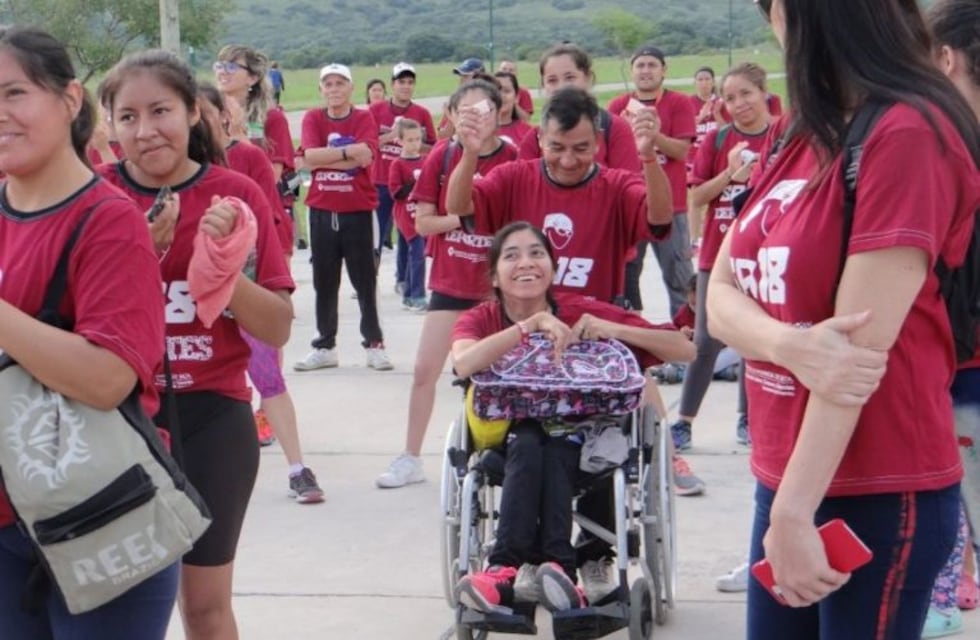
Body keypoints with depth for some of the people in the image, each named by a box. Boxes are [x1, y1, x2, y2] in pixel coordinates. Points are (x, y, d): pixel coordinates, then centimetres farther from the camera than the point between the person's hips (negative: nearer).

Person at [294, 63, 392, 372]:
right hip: (322, 211, 2)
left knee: (365, 279, 2)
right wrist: (348, 152, -13)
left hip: (358, 211, -2)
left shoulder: (364, 119, 1)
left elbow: (366, 155, -15)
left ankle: (374, 344, 10)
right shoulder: (313, 119, 4)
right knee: (324, 281, 8)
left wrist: (326, 158, -13)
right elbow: (310, 156, -11)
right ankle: (325, 346, 17)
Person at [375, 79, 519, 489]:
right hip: (450, 282, 2)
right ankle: (410, 458, 14)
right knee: (424, 370, 2)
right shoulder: (441, 158, -2)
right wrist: (462, 217, -17)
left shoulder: (514, 160, -6)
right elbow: (422, 222, -3)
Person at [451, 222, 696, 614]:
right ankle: (558, 569, -42)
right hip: (508, 443, 1)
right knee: (529, 442, -33)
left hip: (579, 444, 0)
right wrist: (533, 322, -32)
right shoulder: (480, 320, -5)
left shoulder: (584, 313, -8)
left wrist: (613, 330, -25)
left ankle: (505, 570, -44)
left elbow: (685, 350, -13)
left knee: (551, 448, -33)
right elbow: (464, 364, -31)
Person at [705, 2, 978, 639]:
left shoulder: (907, 135, -17)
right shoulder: (798, 134, 8)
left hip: (878, 494, -7)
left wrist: (793, 514, -21)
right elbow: (721, 296, 3)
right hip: (788, 479, 7)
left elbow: (861, 341, -21)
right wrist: (792, 347, -18)